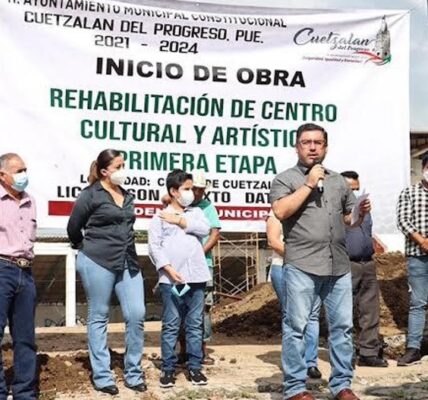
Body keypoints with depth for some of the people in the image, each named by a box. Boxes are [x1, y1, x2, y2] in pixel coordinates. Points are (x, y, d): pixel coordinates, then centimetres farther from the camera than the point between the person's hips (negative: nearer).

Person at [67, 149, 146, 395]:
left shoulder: (127, 196, 13)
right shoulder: (91, 195, -5)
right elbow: (73, 229, 4)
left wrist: (129, 255, 16)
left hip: (128, 263, 5)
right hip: (97, 263, -5)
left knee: (137, 314, -1)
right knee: (99, 318, 3)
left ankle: (134, 373, 12)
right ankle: (102, 376, 12)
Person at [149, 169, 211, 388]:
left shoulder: (196, 212, 15)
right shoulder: (160, 217, 3)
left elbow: (205, 229, -4)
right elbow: (154, 246, -3)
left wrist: (179, 220, -4)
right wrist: (168, 269, -13)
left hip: (196, 278, 3)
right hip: (171, 280, -3)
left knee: (195, 325, 7)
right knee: (171, 326, 1)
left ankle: (195, 367, 14)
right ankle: (168, 369, 8)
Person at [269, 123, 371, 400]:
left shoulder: (339, 181, 18)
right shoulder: (285, 179, 3)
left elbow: (350, 220, 23)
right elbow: (281, 211, -14)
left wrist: (362, 214, 0)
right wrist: (309, 184, -10)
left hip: (339, 266, 5)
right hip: (302, 265, -5)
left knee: (342, 326, 8)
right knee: (296, 327, -2)